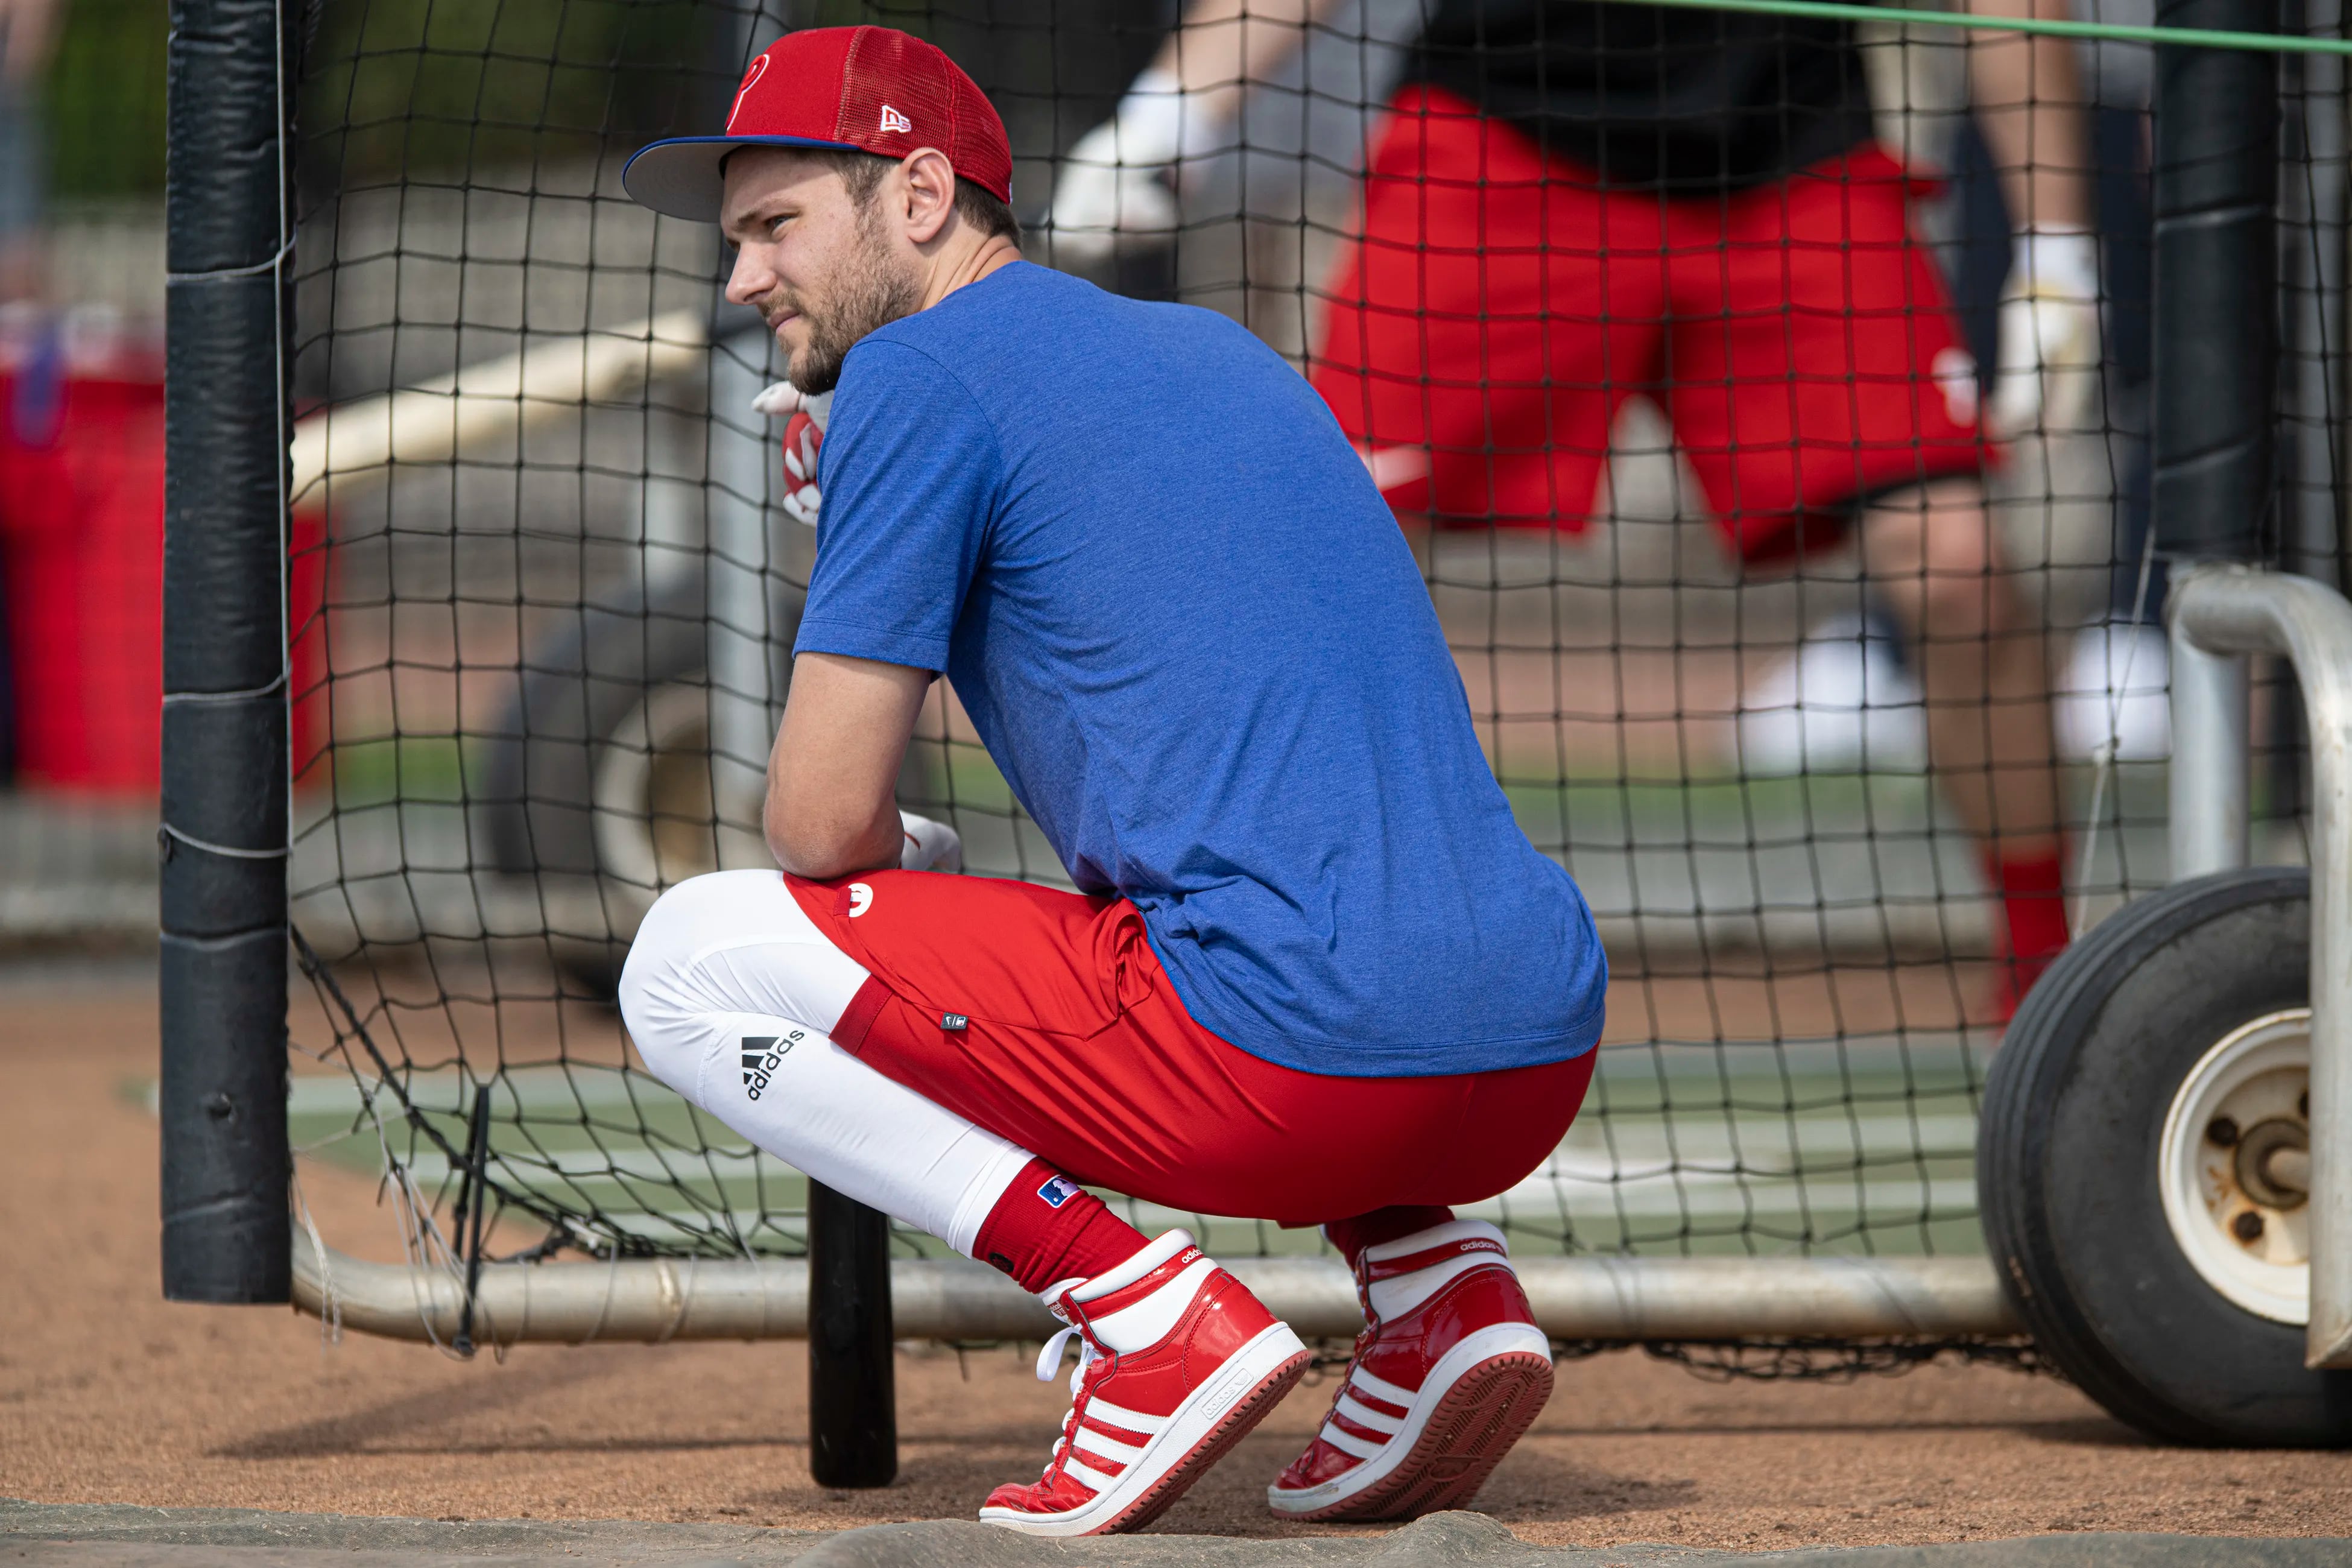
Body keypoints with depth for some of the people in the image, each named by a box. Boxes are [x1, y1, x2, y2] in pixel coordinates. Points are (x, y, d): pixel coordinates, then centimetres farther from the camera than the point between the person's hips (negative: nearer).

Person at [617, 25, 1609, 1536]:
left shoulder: (920, 374, 1)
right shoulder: (1219, 346, 25)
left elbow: (825, 821, -2)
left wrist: (921, 866, 20)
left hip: (1295, 1071, -8)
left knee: (690, 961, 6)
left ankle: (1144, 1307, -7)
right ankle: (1435, 1279, 14)